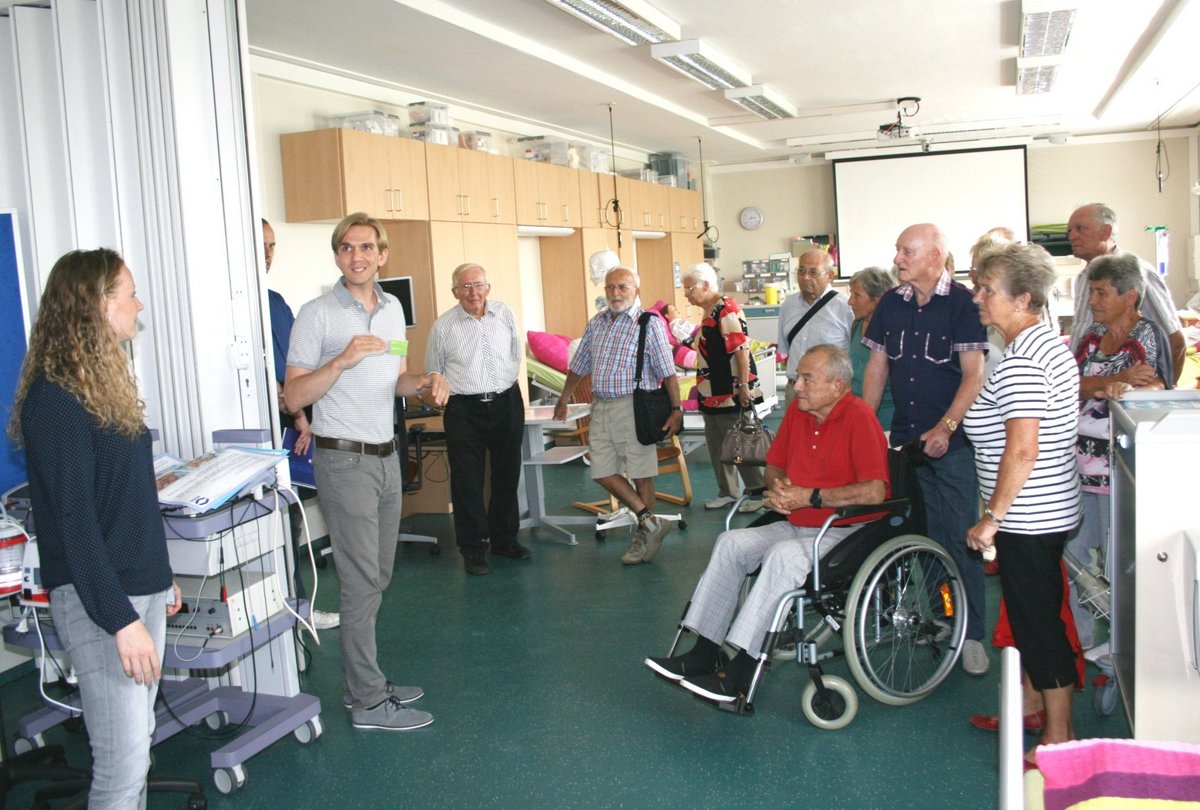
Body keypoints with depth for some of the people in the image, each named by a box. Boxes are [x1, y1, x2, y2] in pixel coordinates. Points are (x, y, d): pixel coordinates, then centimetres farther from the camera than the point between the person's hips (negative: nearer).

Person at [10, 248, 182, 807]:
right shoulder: (55, 399, -16)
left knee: (138, 741, 14)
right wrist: (120, 620, -20)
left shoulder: (104, 382, 11)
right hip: (96, 599, -9)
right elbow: (74, 520, -19)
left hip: (140, 587, 9)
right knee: (123, 765, -5)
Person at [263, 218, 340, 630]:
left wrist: (301, 415, 7)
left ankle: (298, 606, 23)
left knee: (291, 519, 14)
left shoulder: (276, 301, 17)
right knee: (278, 522, -4)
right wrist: (296, 413, -13)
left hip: (289, 426, 8)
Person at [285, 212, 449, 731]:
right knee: (362, 581, -5)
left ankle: (363, 680, 26)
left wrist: (425, 382, -1)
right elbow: (293, 396, -12)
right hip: (344, 459, -7)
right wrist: (341, 360, -24)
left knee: (378, 577, 13)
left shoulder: (392, 307, 12)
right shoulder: (317, 314, -9)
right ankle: (369, 703, 4)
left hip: (386, 455, 7)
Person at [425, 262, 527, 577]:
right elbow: (434, 373, 7)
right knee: (468, 482, -1)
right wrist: (451, 395, 3)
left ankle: (504, 539, 27)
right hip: (464, 411, -3)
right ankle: (473, 549, 11)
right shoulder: (443, 326, -4)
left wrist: (503, 386, 13)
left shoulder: (505, 315, 3)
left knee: (507, 476, 12)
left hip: (507, 404, 3)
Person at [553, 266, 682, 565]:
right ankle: (650, 522, 15)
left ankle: (644, 534, 16)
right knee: (603, 473, 4)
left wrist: (676, 410, -14)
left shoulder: (650, 323, -4)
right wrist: (563, 401, 26)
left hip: (634, 406, -6)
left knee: (640, 473, 0)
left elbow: (667, 372, -9)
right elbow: (578, 366, 22)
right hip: (601, 406, 6)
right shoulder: (596, 324, 13)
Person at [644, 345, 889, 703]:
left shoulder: (859, 418, -16)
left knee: (785, 555, -32)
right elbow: (774, 464, 19)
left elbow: (875, 491, -24)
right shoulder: (797, 410, 7)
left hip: (848, 532, -8)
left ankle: (741, 673, -29)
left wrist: (810, 497, -21)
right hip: (797, 526, 8)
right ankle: (705, 652, -9)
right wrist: (778, 489, -5)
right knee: (731, 543, -8)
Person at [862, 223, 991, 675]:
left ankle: (970, 633, 8)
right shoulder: (891, 304, 8)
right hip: (905, 439, 5)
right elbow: (878, 366, 14)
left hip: (953, 440, -5)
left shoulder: (962, 303, -8)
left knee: (960, 536, -2)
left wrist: (946, 427, -19)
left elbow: (974, 374, -11)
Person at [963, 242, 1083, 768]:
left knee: (1039, 622, 0)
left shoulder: (1021, 362, -21)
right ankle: (1031, 706, 36)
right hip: (1043, 512, 11)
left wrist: (991, 517, -20)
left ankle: (1058, 739, 12)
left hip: (1028, 518, -11)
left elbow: (1021, 451, -27)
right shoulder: (1048, 344, 11)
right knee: (1031, 615, 21)